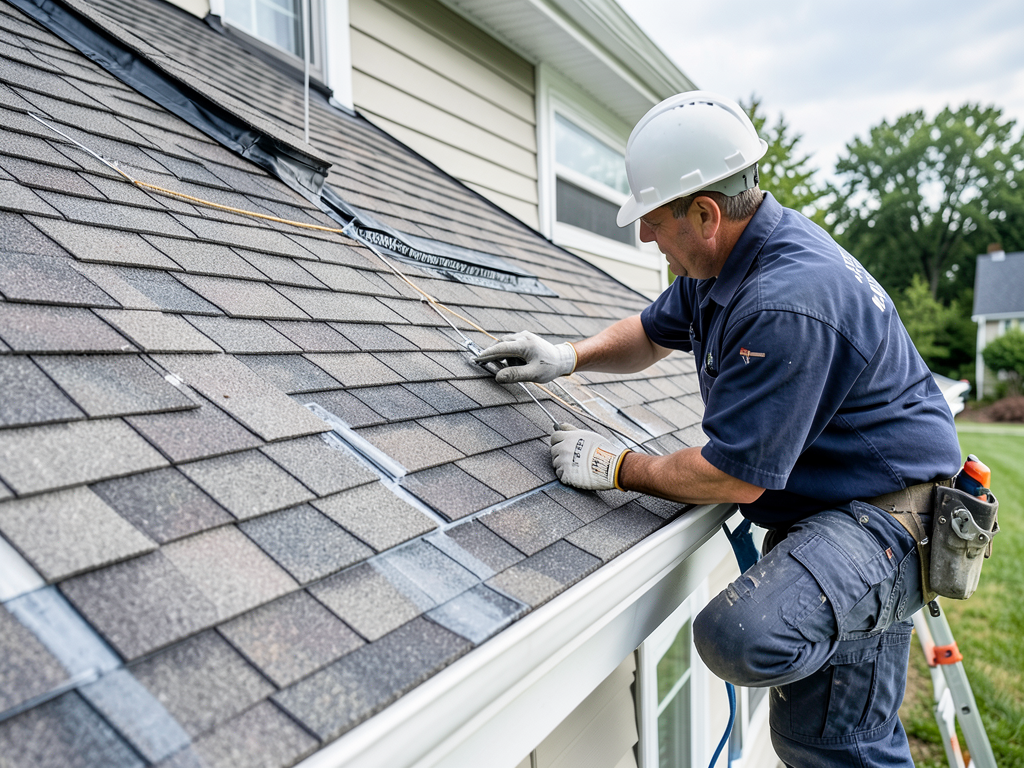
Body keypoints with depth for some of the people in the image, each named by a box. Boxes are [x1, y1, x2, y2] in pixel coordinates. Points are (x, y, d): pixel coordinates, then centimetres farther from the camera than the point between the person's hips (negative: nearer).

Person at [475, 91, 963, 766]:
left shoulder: (785, 304, -31)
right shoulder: (725, 256, 3)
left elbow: (734, 476, -26)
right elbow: (653, 332, 19)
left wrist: (617, 468, -12)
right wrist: (570, 357, 2)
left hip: (883, 513, -9)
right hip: (814, 504, 9)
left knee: (745, 638, -34)